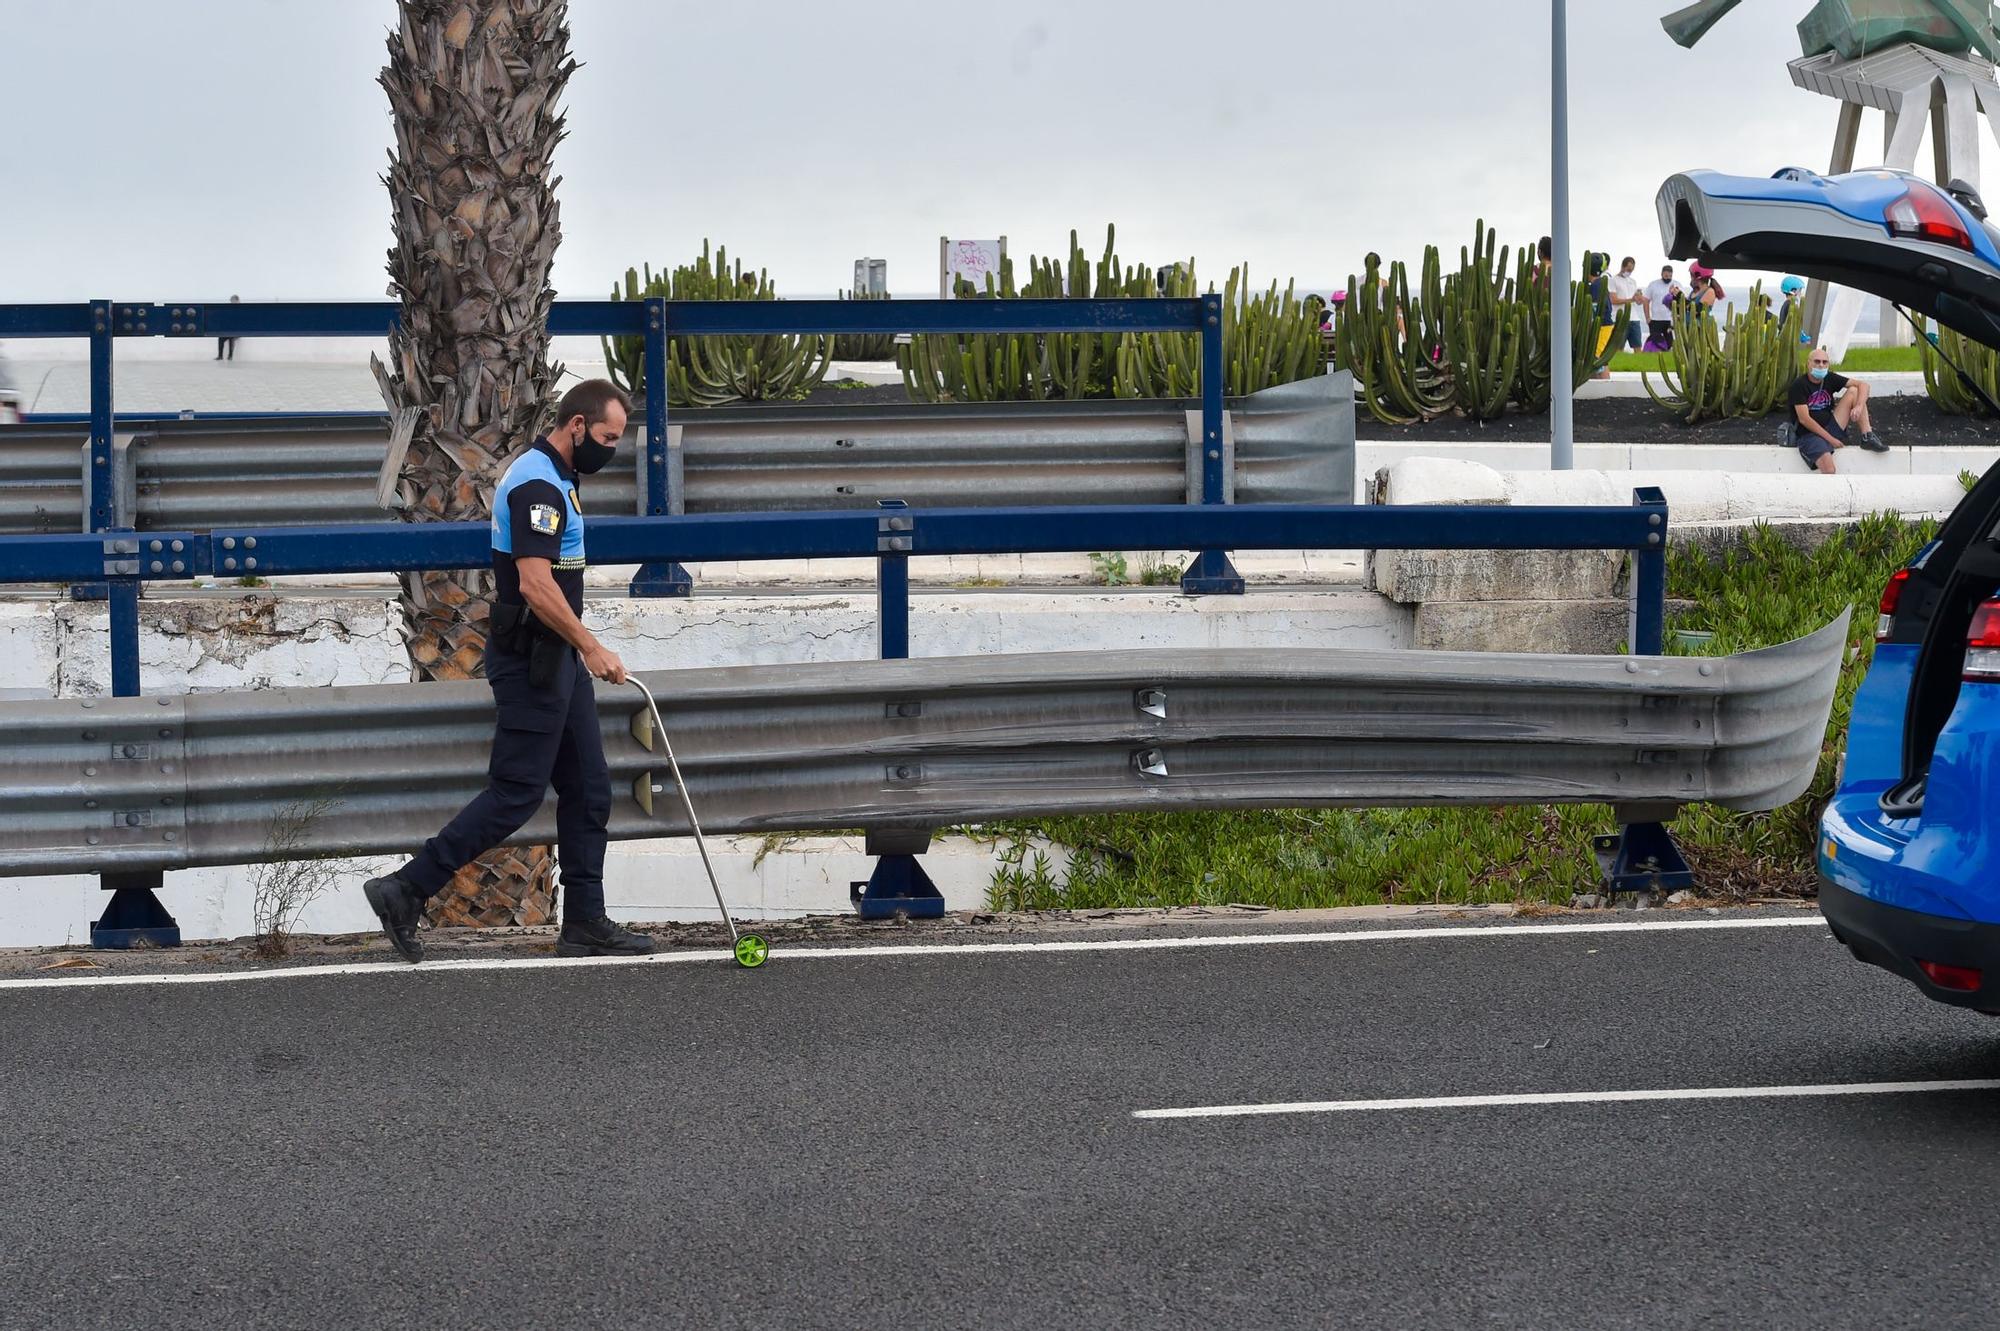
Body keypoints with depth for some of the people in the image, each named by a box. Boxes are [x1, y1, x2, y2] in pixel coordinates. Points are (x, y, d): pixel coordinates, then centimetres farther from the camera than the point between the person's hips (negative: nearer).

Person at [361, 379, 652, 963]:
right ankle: (405, 891, -5)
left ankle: (585, 923, 12)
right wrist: (591, 647, -23)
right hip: (531, 658, -11)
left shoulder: (551, 477, 16)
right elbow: (536, 586, -26)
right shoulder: (537, 485, -18)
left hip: (556, 658, 11)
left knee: (588, 788, 9)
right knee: (516, 792, -9)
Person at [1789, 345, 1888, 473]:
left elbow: (1862, 385, 3)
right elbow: (1804, 419, -17)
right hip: (1808, 434, -6)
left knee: (1853, 391, -3)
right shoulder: (1799, 385, -11)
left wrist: (1859, 406, -18)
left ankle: (1868, 438, -8)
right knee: (1829, 469, -36)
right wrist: (1830, 439, -17)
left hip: (1830, 428, 6)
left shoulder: (1830, 379, 5)